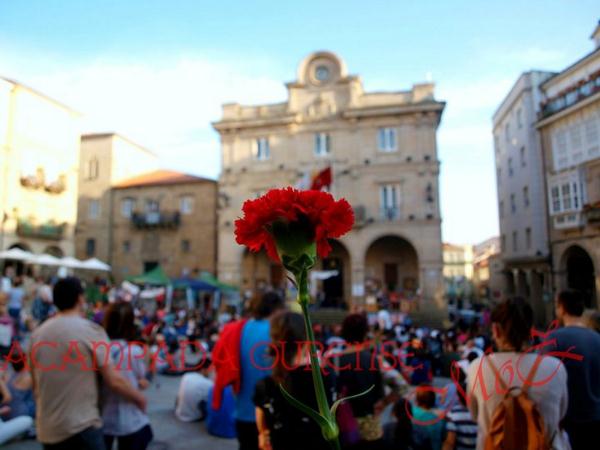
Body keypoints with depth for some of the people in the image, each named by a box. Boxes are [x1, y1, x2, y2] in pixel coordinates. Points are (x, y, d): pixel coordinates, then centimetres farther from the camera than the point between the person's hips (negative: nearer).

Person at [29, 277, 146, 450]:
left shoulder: (37, 334, 5)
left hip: (47, 428, 7)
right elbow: (113, 380, -13)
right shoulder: (91, 330, -12)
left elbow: (36, 385, 14)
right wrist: (139, 399, 2)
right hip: (81, 425, -6)